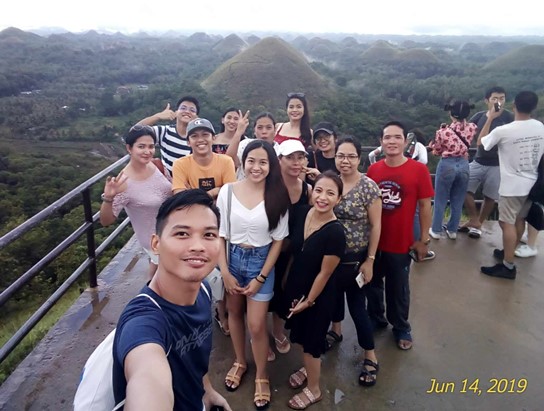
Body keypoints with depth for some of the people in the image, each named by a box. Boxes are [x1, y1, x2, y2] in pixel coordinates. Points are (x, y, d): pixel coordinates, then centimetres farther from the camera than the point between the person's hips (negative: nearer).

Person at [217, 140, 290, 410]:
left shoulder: (278, 196, -12)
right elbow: (219, 234, -4)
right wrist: (225, 272, -7)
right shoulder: (228, 191, -10)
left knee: (256, 325, 1)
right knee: (234, 313, 20)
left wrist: (260, 278, -7)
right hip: (232, 258, 2)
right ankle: (239, 362, 45)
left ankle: (261, 375, 27)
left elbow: (278, 240, -6)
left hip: (262, 261, -2)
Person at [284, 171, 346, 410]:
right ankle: (308, 368, 53)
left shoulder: (335, 232, -29)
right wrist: (286, 281, 9)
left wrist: (308, 301, -11)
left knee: (311, 340, 13)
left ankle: (313, 390, 37)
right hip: (295, 287, 6)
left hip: (318, 295, -6)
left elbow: (325, 273, -20)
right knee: (301, 335, 25)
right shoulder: (302, 213, -10)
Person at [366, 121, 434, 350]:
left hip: (401, 242, -3)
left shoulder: (419, 170, -12)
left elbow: (424, 206, -6)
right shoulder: (373, 170, -4)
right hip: (373, 240, 3)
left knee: (398, 288, 14)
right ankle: (375, 319, 43)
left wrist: (423, 240, -4)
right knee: (372, 283, 19)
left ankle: (401, 328, 36)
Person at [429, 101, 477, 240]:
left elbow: (437, 151, 0)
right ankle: (452, 230, 25)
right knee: (458, 201, 15)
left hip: (447, 165, -3)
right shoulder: (471, 128, -5)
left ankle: (436, 230, 18)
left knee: (440, 201, 10)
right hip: (463, 165, 3)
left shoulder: (444, 131, -15)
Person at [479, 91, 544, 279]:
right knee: (519, 220, 18)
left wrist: (490, 118, 4)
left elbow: (480, 142, -1)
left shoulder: (503, 131, -19)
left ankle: (508, 266, 2)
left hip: (511, 186, -6)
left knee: (507, 223, -1)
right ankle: (508, 252, 35)